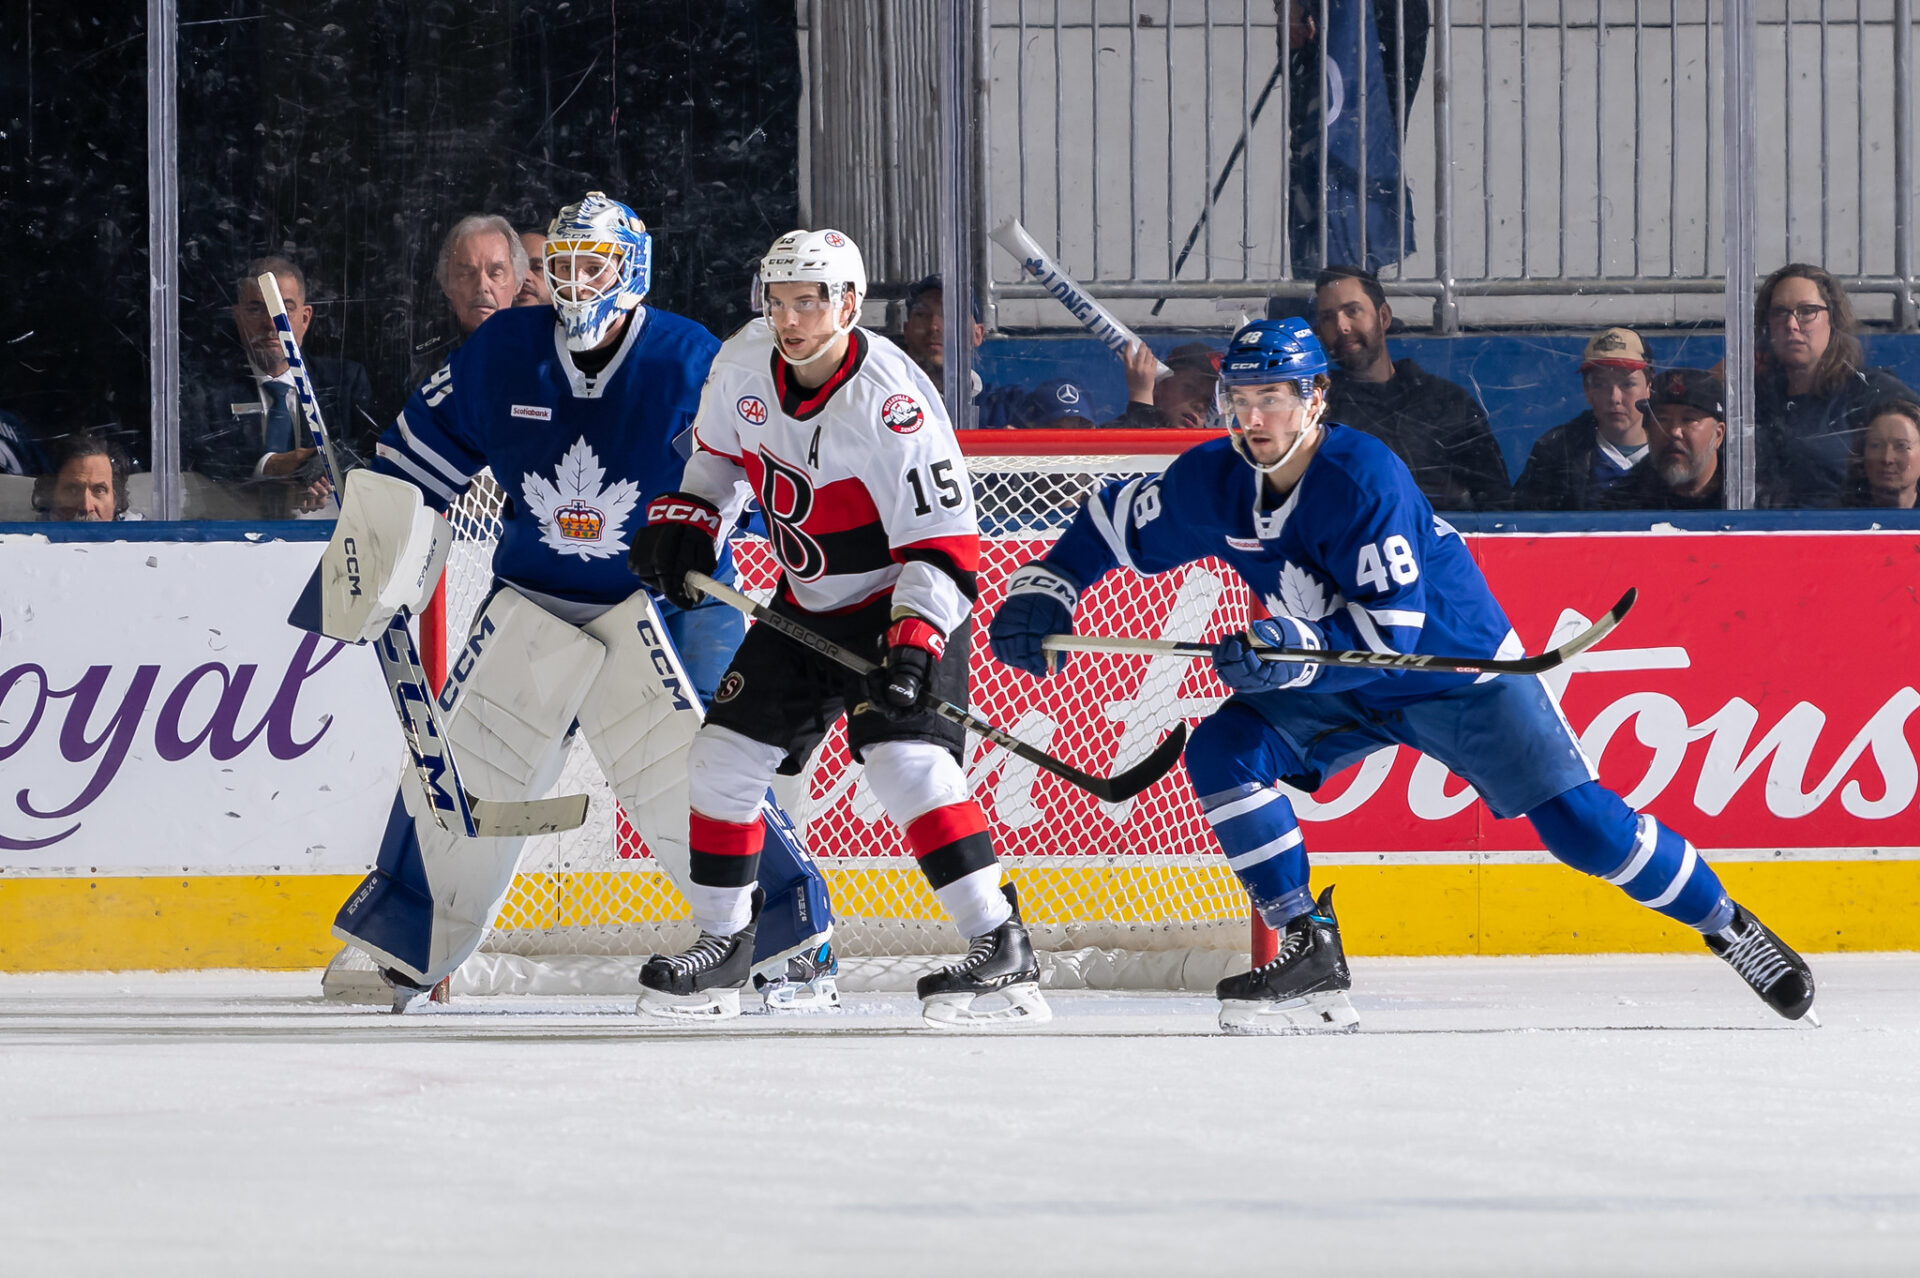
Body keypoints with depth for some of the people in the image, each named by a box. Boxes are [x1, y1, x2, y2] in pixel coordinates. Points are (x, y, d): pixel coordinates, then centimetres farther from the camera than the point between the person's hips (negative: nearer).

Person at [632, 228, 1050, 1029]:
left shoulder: (892, 402, -27)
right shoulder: (743, 367, -7)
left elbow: (942, 543, -28)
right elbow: (719, 450, 17)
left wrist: (912, 646, -38)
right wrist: (684, 523, 4)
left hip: (910, 605, -7)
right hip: (808, 605, 8)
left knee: (902, 761, -27)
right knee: (724, 758, 6)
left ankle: (1001, 954, -29)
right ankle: (720, 942, 26)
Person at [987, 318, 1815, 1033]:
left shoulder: (1365, 481, -30)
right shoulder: (1213, 480, -11)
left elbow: (1392, 633, -33)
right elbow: (1117, 525, 6)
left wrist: (1298, 649, -45)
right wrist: (1044, 592, -6)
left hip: (1459, 668, -6)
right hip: (1340, 688, 6)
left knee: (1577, 821, -13)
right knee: (1222, 752, -15)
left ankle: (1729, 927, 4)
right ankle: (1310, 955, -12)